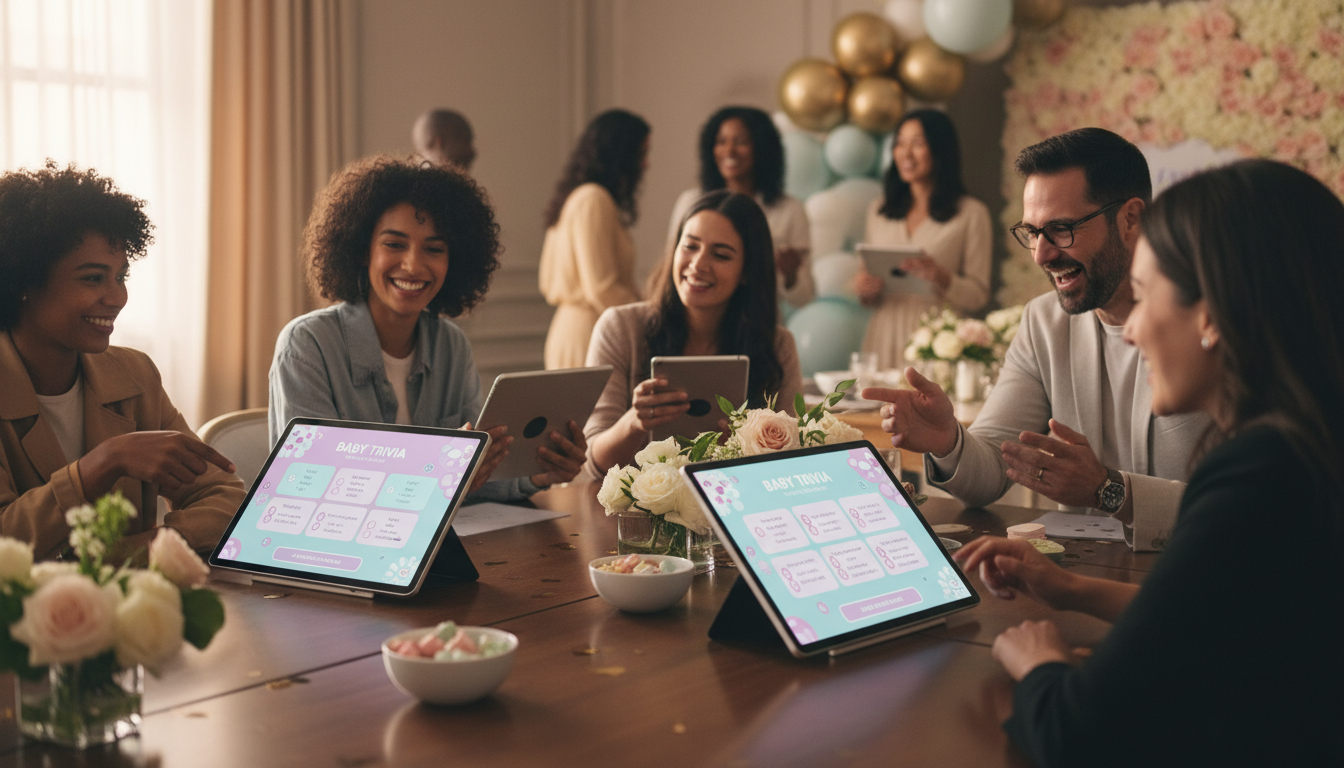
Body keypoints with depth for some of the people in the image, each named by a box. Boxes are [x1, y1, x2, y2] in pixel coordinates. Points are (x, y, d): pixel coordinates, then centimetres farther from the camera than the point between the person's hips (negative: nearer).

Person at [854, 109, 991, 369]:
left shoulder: (971, 213, 2)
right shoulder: (878, 211, 14)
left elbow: (978, 296, 0)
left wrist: (941, 278, -17)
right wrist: (863, 290, -3)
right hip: (884, 340, 3)